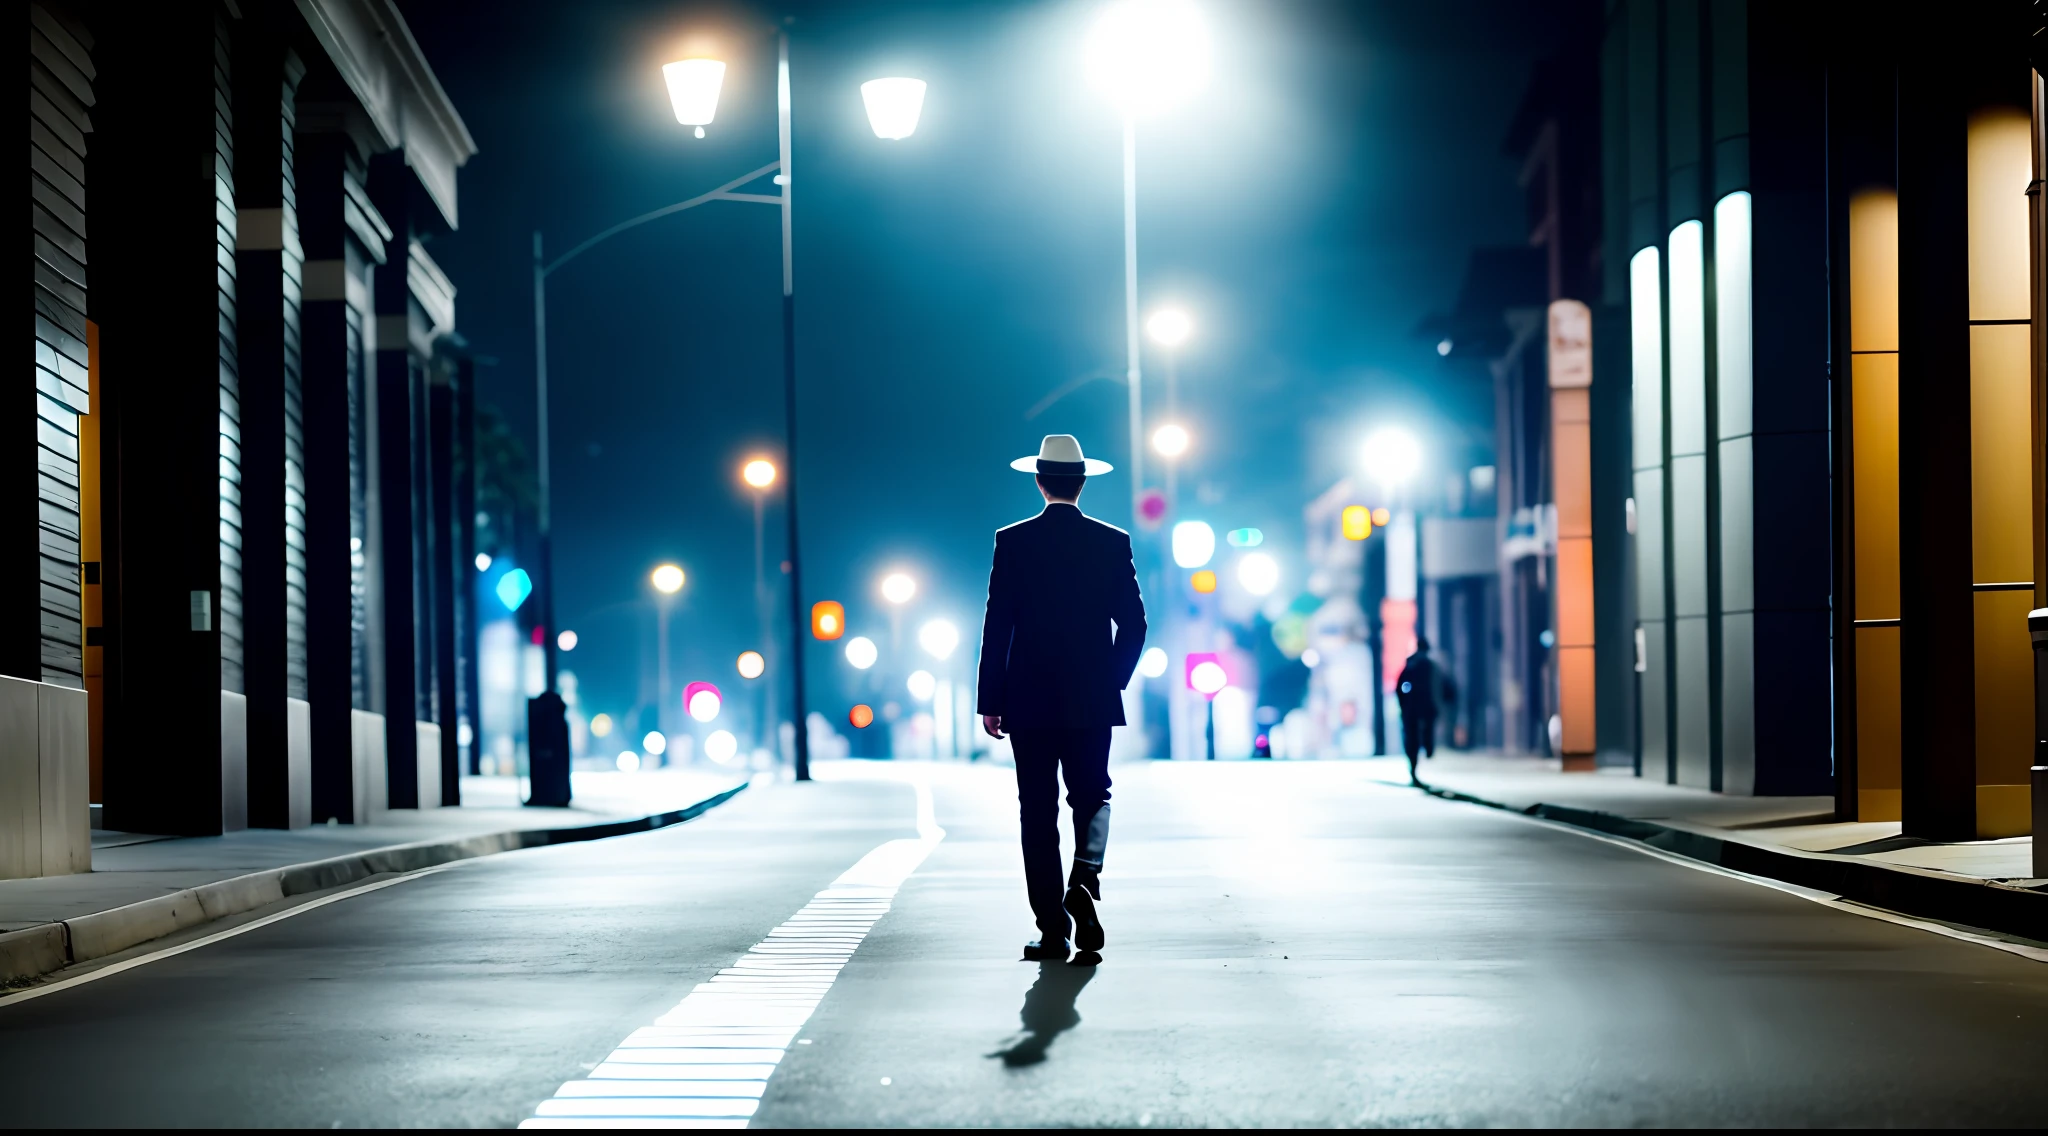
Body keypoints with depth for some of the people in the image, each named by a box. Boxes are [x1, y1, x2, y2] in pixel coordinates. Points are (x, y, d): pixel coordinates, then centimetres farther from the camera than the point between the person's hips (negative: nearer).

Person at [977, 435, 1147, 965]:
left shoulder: (1013, 542, -5)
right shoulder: (1113, 542, 0)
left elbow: (997, 627, -6)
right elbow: (1134, 624, 0)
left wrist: (989, 701, 0)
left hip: (1030, 700, -1)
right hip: (1093, 701, 1)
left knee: (1039, 812, 5)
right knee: (1092, 797, 14)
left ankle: (1053, 928, 3)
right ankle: (1086, 876, -16)